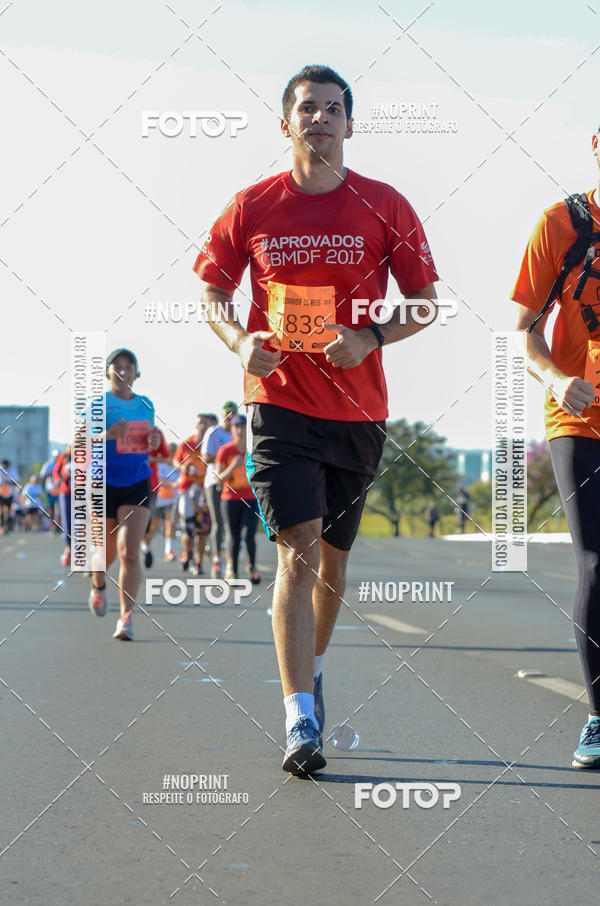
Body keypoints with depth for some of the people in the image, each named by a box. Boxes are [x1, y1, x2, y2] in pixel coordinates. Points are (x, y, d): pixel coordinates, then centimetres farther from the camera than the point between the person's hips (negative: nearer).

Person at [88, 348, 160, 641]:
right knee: (107, 552, 12)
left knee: (130, 552, -13)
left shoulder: (146, 405, 9)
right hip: (104, 484, -1)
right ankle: (98, 585, 47)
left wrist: (154, 442, -2)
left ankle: (126, 618, -10)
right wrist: (108, 434, -26)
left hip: (137, 485, 1)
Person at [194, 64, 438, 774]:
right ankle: (300, 720, -16)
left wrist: (371, 338, -12)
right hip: (278, 402, -2)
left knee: (333, 557, 14)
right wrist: (239, 342, -9)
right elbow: (212, 293, 11)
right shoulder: (250, 208, 1)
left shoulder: (385, 208, 1)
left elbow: (425, 301, 6)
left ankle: (312, 667, 40)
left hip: (357, 408, 2)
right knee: (297, 550, -15)